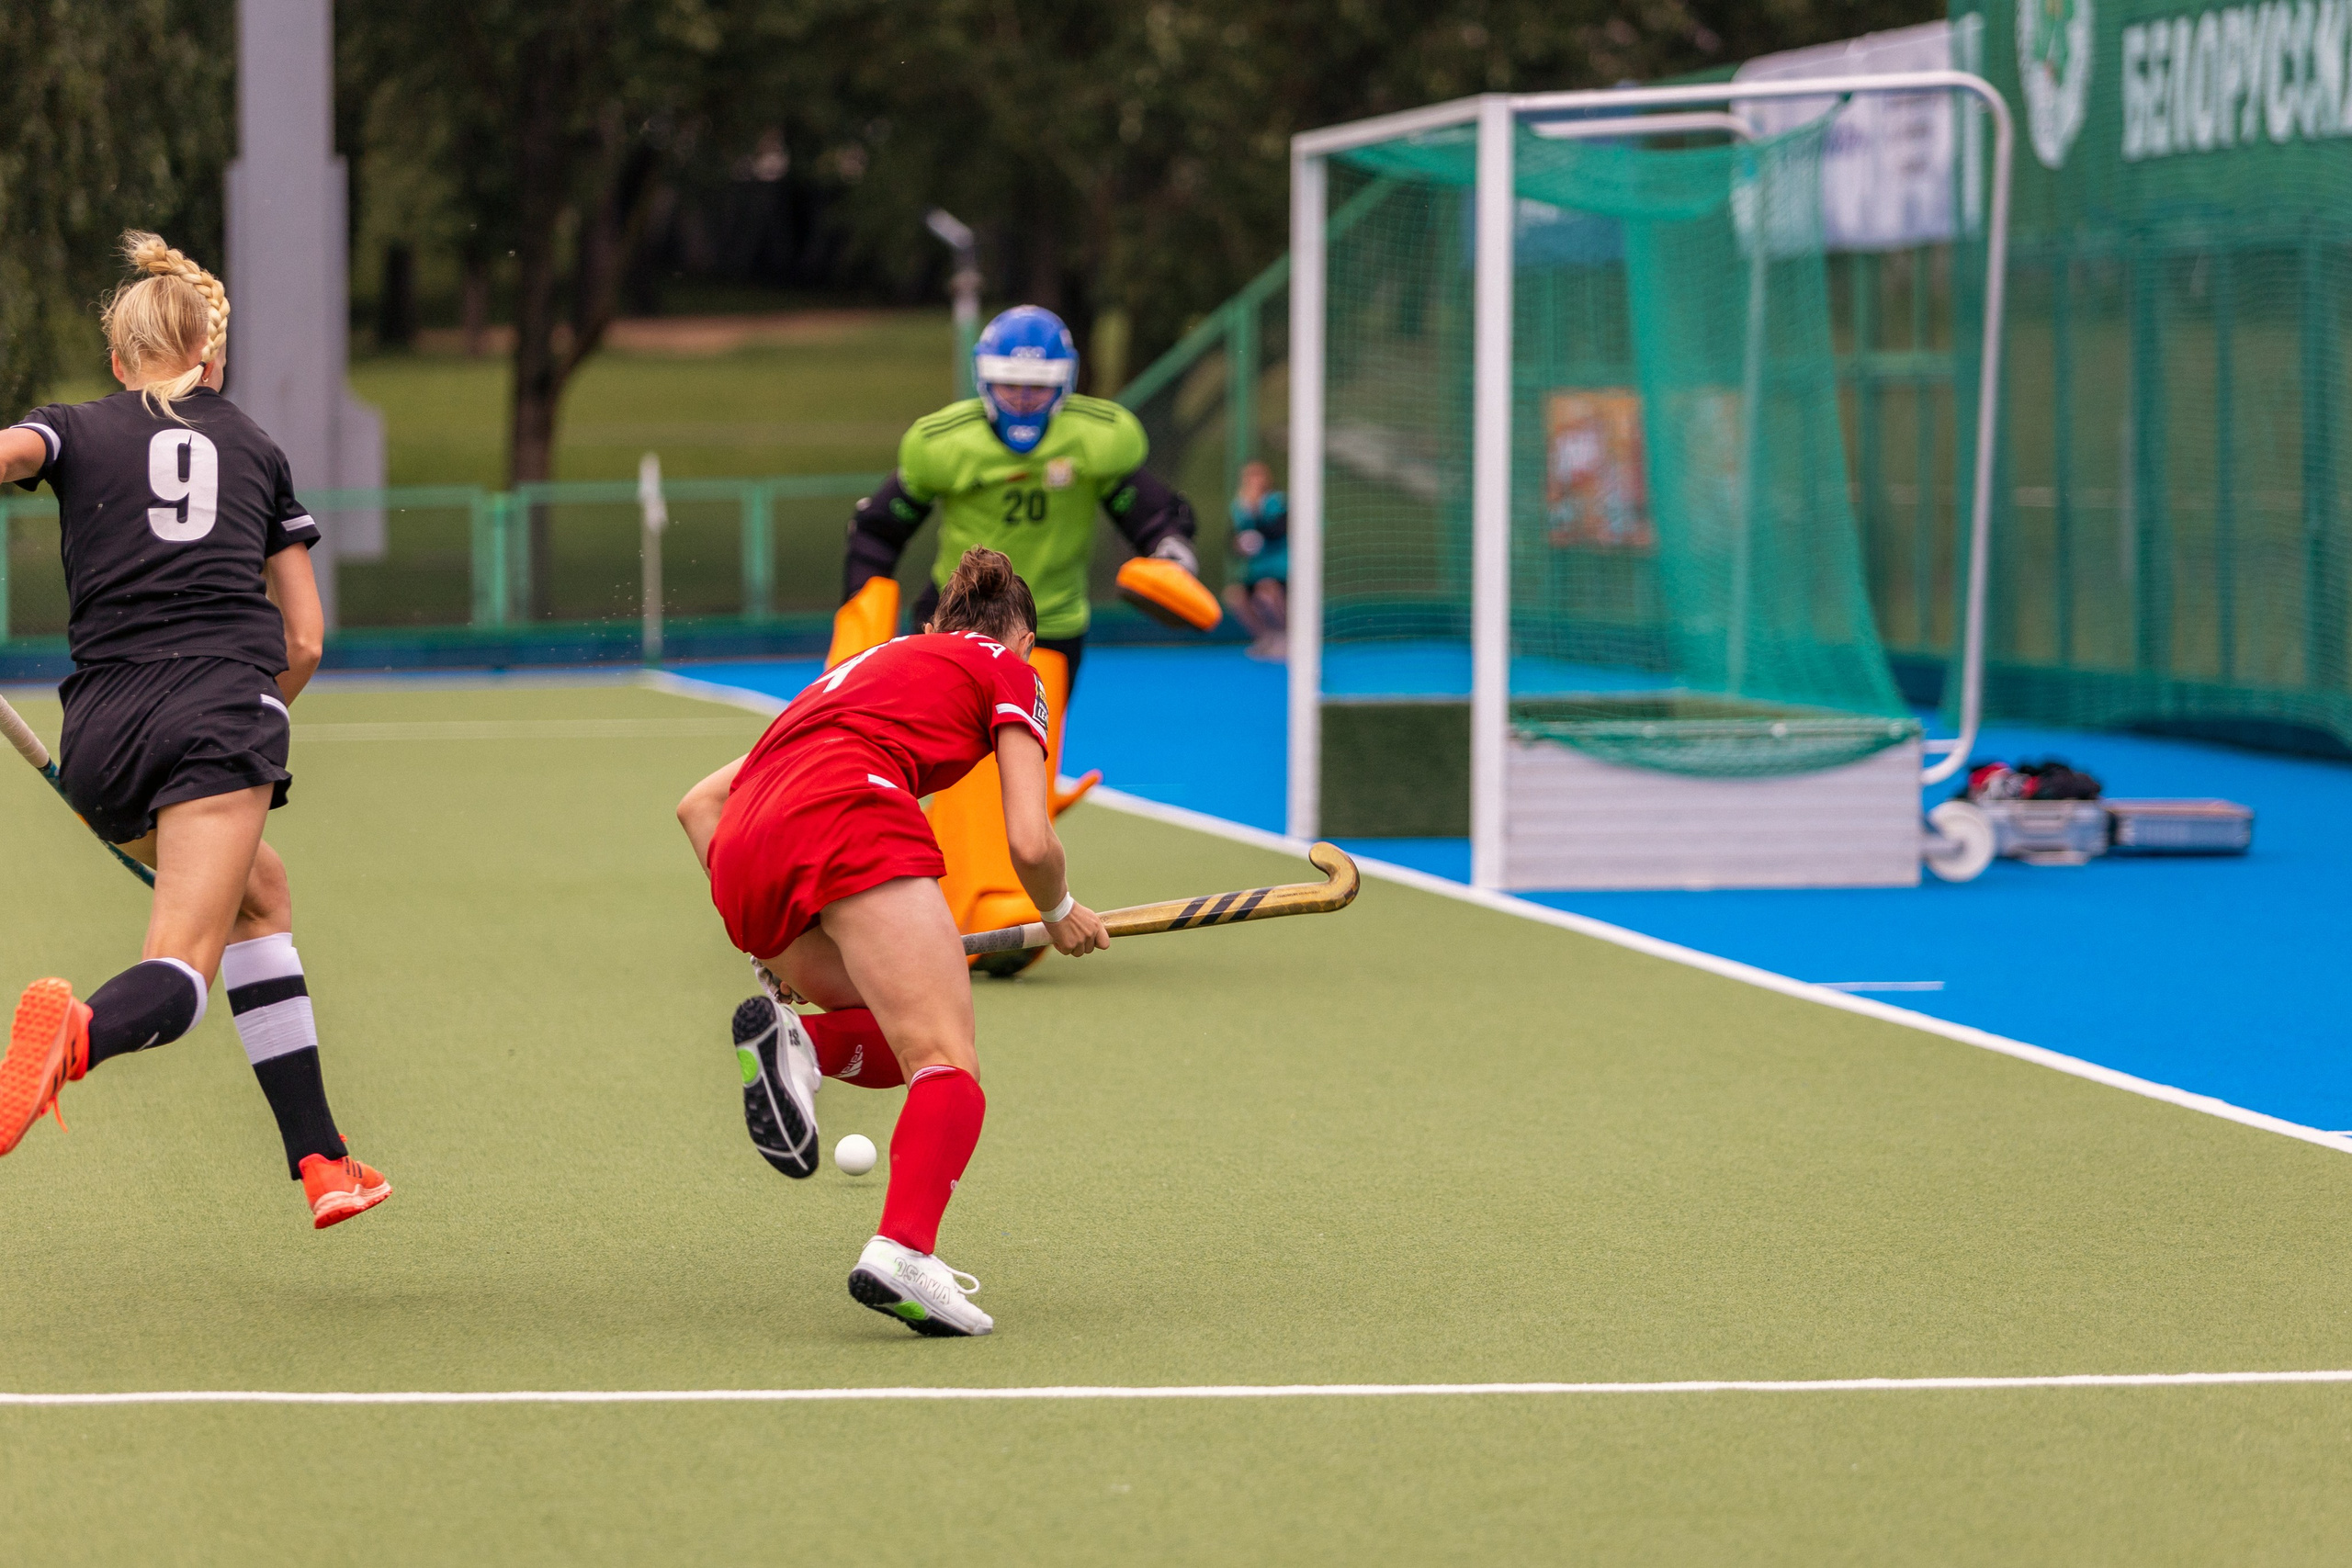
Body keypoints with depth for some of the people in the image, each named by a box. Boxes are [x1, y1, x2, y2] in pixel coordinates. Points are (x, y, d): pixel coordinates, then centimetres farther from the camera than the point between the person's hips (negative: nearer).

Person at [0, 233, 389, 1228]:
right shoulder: (256, 449, 22)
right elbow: (304, 641, 20)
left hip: (100, 734, 2)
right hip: (223, 706, -2)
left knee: (260, 898, 25)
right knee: (181, 972, -12)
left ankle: (320, 1163, 20)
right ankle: (80, 1032, -48)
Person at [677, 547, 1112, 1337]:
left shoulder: (857, 670, 38)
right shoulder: (1007, 670, 22)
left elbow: (699, 803, 34)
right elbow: (1030, 843, 10)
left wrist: (767, 934, 29)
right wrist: (1062, 916, 30)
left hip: (741, 860, 6)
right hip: (849, 822, -6)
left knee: (908, 1046, 19)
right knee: (950, 1067, -12)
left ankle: (788, 1036, -11)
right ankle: (903, 1251, -37)